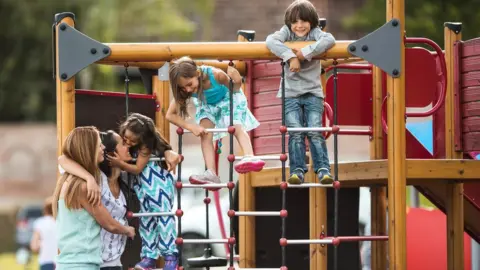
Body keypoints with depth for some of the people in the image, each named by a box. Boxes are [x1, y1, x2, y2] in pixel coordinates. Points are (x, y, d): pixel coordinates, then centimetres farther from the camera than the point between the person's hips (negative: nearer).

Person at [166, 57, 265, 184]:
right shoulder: (185, 89, -31)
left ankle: (250, 158, -41)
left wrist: (236, 81, -48)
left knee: (237, 126, -24)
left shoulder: (216, 75, -41)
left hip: (228, 98, -3)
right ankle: (211, 173, -26)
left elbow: (235, 89, -23)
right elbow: (170, 115, -27)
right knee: (205, 134, -17)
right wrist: (191, 127, -40)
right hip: (207, 105, 3)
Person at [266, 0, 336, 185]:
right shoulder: (286, 32, -1)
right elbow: (271, 41, -22)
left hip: (313, 93, 0)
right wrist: (291, 56, -32)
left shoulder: (315, 32, -2)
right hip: (290, 93, 0)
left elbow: (329, 40, -24)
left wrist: (305, 53, -30)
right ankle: (297, 170, -3)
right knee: (295, 133, -9)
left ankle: (323, 169, -6)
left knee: (315, 131, -10)